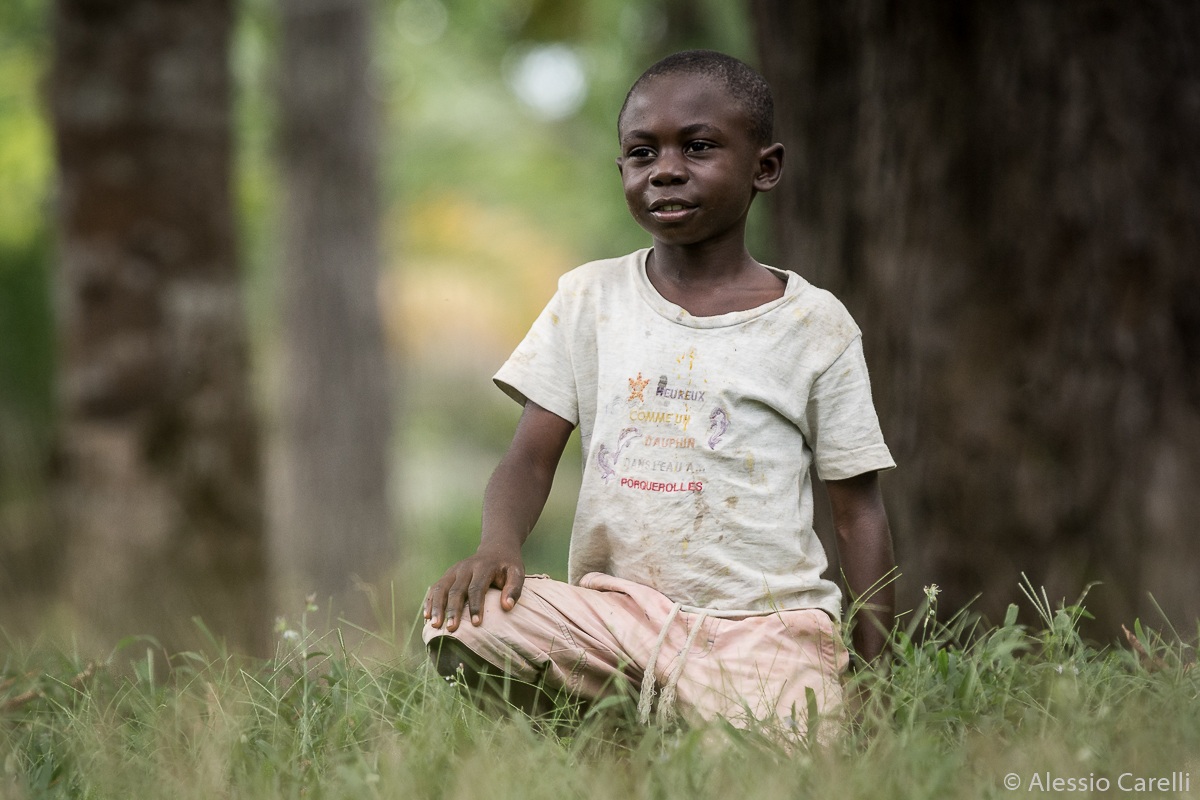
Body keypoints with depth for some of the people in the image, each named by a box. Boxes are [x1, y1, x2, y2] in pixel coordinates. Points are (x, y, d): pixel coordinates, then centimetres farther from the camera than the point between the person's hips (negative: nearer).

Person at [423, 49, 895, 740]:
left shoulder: (813, 324, 4)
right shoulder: (590, 298, 10)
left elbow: (860, 512, 6)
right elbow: (532, 460, 6)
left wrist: (874, 676, -1)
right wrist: (499, 545, -18)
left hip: (765, 624, -2)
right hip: (618, 605, 2)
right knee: (460, 622, -25)